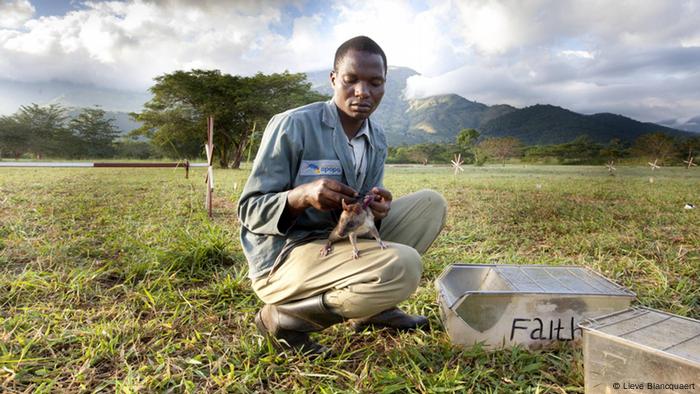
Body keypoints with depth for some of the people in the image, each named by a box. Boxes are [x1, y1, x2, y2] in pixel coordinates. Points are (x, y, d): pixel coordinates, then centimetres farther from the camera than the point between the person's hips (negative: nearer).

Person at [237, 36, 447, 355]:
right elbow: (249, 211, -12)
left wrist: (377, 212, -14)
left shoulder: (377, 140, 6)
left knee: (430, 203, 2)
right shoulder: (292, 126, -14)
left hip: (343, 244, 7)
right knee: (403, 265, -29)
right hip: (283, 257, -7)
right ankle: (285, 318, -10)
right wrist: (302, 196, -31)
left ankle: (373, 309, 6)